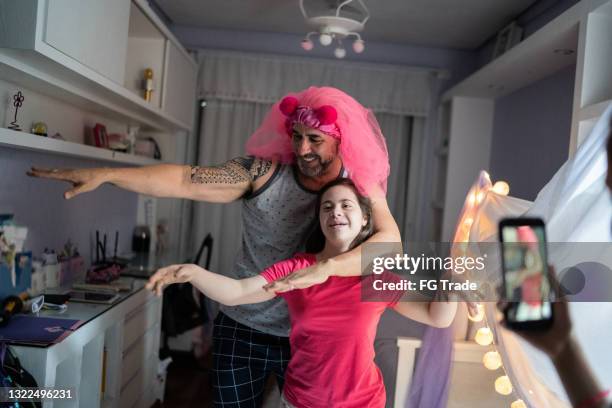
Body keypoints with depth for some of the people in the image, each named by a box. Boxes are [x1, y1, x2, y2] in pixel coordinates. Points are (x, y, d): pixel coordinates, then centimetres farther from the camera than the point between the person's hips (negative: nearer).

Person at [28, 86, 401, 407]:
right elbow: (186, 181, -18)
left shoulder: (361, 189, -12)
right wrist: (106, 175, -24)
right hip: (242, 327, 0)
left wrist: (325, 268, -45)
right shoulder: (264, 172, -14)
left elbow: (390, 242, -29)